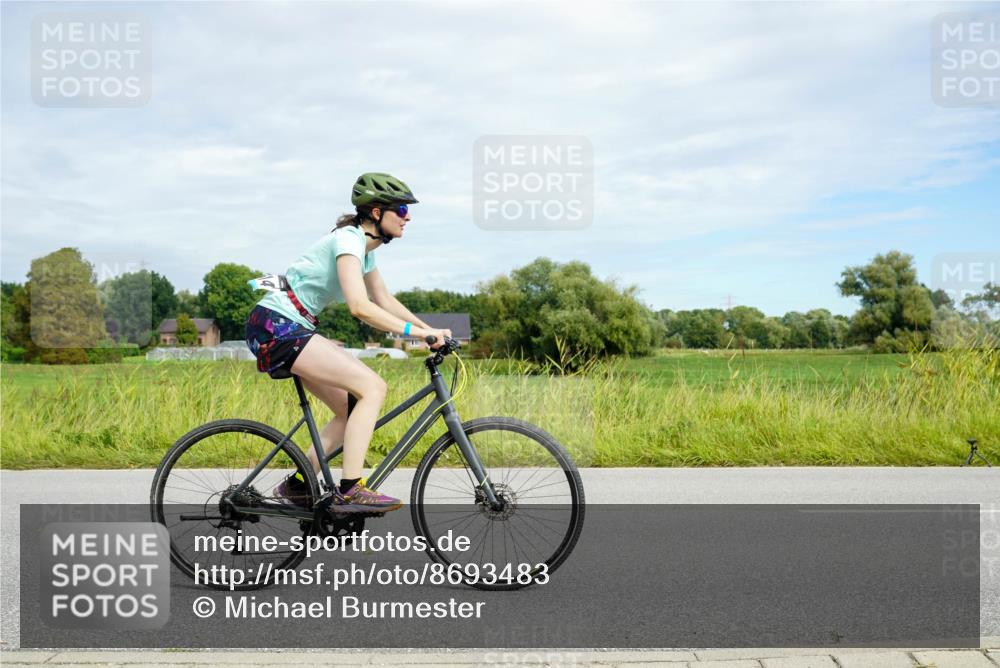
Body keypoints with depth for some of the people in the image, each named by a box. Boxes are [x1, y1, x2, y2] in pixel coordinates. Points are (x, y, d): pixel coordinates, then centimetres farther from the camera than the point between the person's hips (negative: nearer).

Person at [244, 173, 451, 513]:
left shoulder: (365, 246, 13)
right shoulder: (348, 239, -16)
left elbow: (384, 300, 21)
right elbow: (360, 306, -29)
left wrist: (429, 329, 12)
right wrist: (415, 331, -28)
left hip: (292, 329, 10)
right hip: (276, 326, -10)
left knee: (353, 409, 8)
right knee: (373, 387, -18)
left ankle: (297, 485, 16)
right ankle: (350, 491, -18)